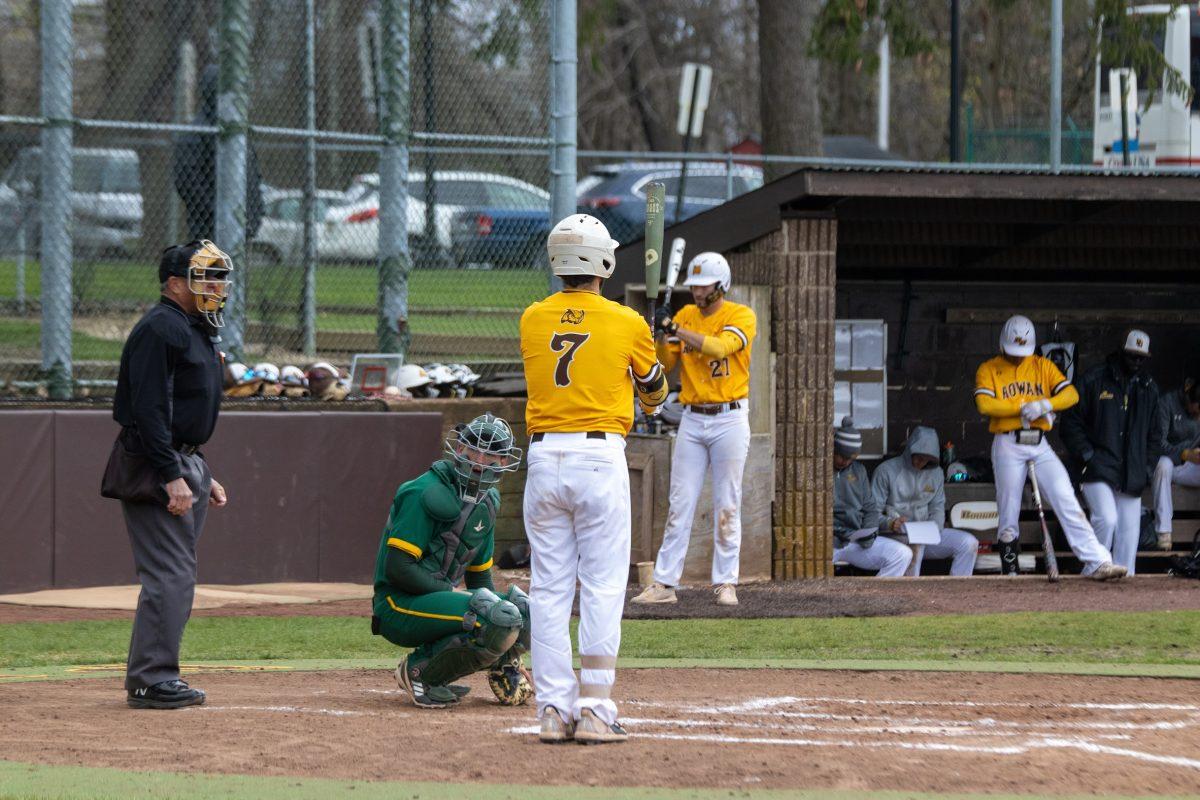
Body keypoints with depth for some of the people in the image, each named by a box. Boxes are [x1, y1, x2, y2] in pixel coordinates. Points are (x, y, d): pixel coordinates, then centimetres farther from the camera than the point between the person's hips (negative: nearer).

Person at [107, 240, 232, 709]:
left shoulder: (194, 331, 19)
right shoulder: (161, 328, -13)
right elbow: (149, 410, -21)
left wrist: (202, 477, 22)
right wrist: (172, 477, -25)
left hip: (184, 464, 11)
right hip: (154, 465, -11)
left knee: (175, 576, 11)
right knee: (169, 575, -12)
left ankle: (153, 679, 16)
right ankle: (151, 681, -10)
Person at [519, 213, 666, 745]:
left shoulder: (531, 320, 6)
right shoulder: (626, 323, -2)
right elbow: (654, 391, 14)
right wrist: (655, 400, 40)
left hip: (544, 459, 3)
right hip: (600, 458, -3)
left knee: (548, 591, 7)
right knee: (602, 591, 0)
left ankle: (553, 710, 5)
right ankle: (594, 710, -4)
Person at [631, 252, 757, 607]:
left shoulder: (741, 316, -6)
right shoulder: (685, 315, 8)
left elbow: (720, 346, -24)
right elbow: (666, 364, 5)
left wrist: (676, 330, -30)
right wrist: (661, 336, -14)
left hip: (729, 420, -4)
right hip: (692, 420, 4)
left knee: (727, 507, 0)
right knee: (679, 506, 0)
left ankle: (725, 583, 6)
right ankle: (664, 584, -2)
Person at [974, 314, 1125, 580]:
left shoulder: (1043, 367, 13)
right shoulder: (989, 370, 6)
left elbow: (1071, 394, 0)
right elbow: (984, 404, -12)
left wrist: (1045, 405, -19)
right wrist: (1024, 407, -15)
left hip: (1040, 446, 2)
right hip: (1008, 446, -2)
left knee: (1066, 500, -11)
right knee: (1008, 512, 0)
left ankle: (1097, 562, -19)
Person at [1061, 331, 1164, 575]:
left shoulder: (1148, 388, 15)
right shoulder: (1094, 379, -1)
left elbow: (1155, 433, 23)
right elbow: (1071, 421, 0)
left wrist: (1147, 464, 10)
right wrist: (1087, 455, -9)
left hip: (1132, 475, 5)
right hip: (1098, 469, -5)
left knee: (1129, 530, 1)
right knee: (1107, 518, -22)